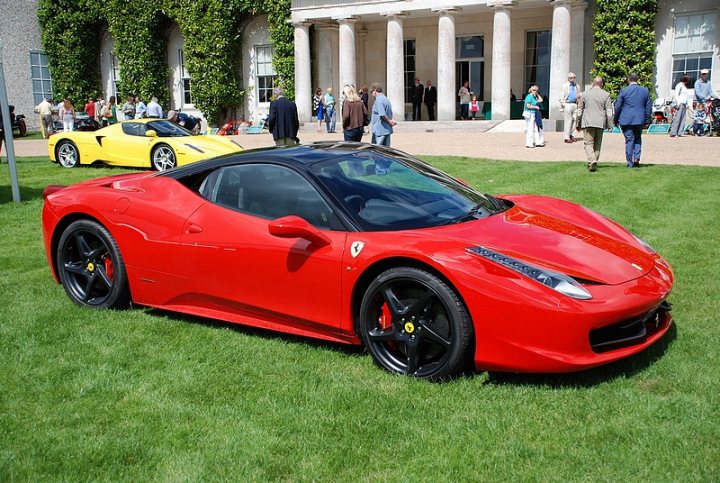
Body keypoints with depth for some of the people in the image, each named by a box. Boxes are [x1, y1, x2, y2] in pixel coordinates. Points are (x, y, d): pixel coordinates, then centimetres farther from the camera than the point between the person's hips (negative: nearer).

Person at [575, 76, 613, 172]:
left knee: (588, 143, -4)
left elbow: (579, 110, 6)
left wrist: (577, 123, 14)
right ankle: (594, 162, 15)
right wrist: (609, 124, 5)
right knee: (597, 144, 12)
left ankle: (592, 161, -24)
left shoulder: (585, 93, 3)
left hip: (588, 122, -1)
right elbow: (609, 111, -1)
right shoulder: (606, 94, 2)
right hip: (600, 123, 2)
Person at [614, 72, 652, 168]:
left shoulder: (623, 91, -7)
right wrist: (647, 120, 17)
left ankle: (630, 163, 5)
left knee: (629, 140, 3)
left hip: (626, 120, -3)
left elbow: (617, 107, -3)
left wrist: (616, 119, 9)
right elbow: (649, 107, 8)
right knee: (638, 139, 19)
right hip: (640, 120, 3)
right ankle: (636, 158, 3)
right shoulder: (645, 90, 3)